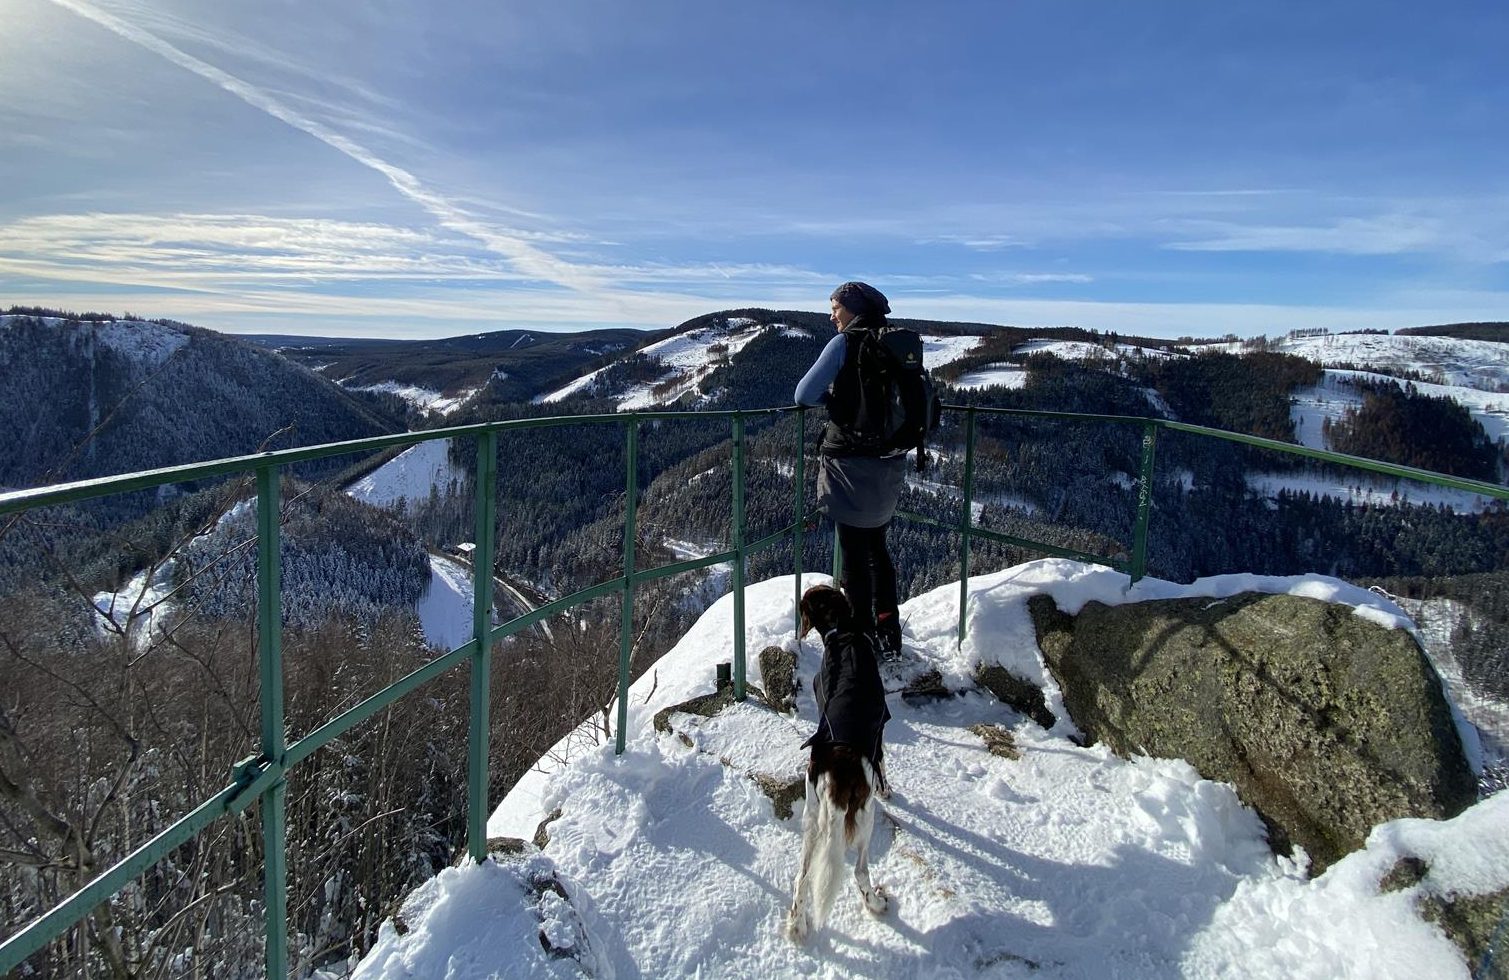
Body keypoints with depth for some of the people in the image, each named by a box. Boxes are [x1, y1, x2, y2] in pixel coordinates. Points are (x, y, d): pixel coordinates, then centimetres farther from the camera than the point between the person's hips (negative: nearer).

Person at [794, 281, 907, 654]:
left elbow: (804, 394, -14)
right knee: (877, 547, 20)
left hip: (851, 463, -6)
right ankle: (888, 635, 28)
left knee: (854, 554, 4)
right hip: (889, 463, 7)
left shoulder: (845, 343, -11)